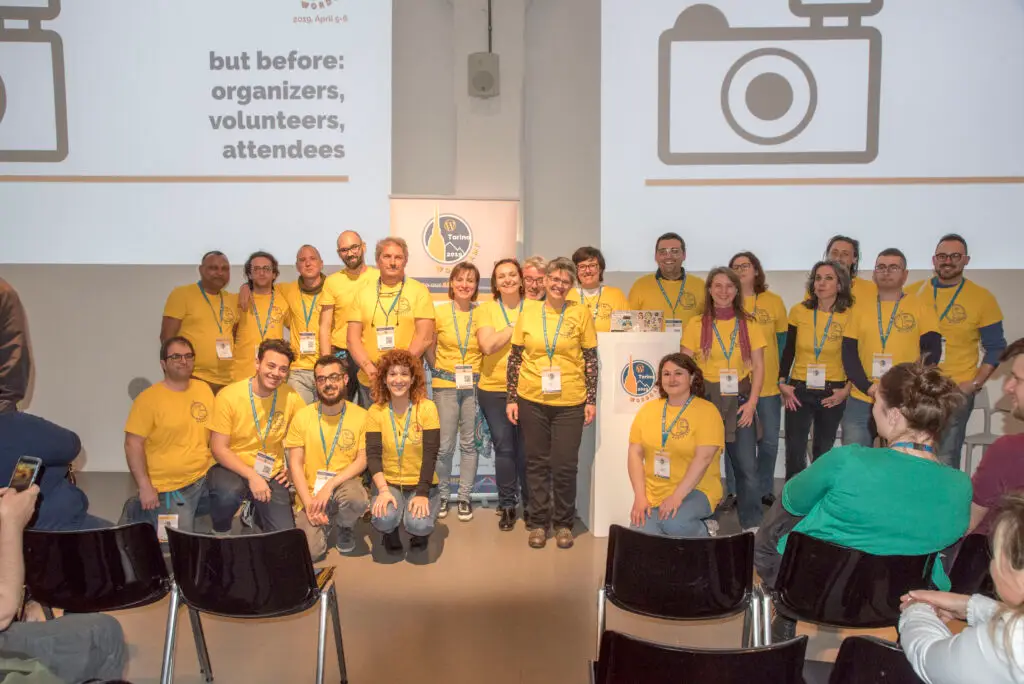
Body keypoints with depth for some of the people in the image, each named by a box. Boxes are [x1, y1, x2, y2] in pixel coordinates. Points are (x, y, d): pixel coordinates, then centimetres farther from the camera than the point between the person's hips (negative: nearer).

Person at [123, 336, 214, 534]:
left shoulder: (204, 389, 7)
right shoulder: (148, 398, -11)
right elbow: (133, 445, -13)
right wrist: (145, 487, -18)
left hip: (205, 477, 6)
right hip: (169, 487, -5)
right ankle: (146, 512, 15)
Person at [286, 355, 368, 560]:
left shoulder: (360, 415, -5)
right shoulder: (302, 417, -2)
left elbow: (362, 461, -6)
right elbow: (295, 464, -3)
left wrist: (329, 486, -19)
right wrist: (309, 503, -14)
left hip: (344, 483, 0)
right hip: (311, 492, 0)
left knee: (357, 499, -37)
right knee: (309, 552, -21)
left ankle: (344, 526, 3)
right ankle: (325, 523, 18)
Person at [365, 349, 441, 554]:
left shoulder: (427, 408, -9)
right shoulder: (375, 411, -3)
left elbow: (430, 455, -13)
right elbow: (373, 455, -9)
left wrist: (422, 493, -22)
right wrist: (383, 490, -24)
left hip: (421, 484, -1)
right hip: (389, 483, 1)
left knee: (418, 525, -28)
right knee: (384, 519, -29)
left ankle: (419, 533, 11)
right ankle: (391, 533, 9)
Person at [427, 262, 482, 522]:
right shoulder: (439, 311, -2)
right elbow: (429, 349, 7)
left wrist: (476, 372, -2)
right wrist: (441, 371, 4)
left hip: (474, 385, 1)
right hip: (446, 385, -1)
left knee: (469, 443, 6)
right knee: (445, 445, 1)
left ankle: (464, 497, 18)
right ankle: (442, 495, 18)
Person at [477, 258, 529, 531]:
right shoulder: (486, 309, 0)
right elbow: (487, 346, -14)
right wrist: (516, 325, -14)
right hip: (493, 389, 0)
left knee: (527, 449, 2)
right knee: (504, 448, 5)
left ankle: (530, 504, 20)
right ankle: (507, 505, 20)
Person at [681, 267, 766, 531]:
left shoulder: (748, 324, 5)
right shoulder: (696, 324, 1)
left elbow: (758, 367, 3)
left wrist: (752, 402, -6)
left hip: (739, 400, 1)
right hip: (705, 399, -1)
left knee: (747, 467, 0)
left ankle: (752, 525, 14)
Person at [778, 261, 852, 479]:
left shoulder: (849, 316, -6)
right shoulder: (799, 311, -3)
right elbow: (788, 351, 4)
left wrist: (846, 389, -5)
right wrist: (782, 383, -3)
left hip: (833, 392, 0)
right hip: (798, 390, 0)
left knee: (824, 450, 12)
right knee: (794, 449, -3)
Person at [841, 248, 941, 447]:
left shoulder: (922, 308, 4)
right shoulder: (859, 308, 9)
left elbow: (932, 352, -1)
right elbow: (849, 354, 4)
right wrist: (868, 387, -11)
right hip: (861, 402, 1)